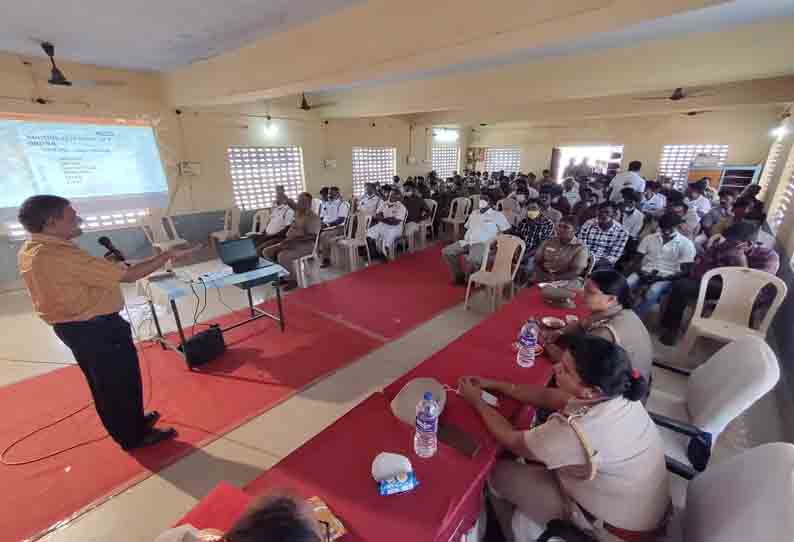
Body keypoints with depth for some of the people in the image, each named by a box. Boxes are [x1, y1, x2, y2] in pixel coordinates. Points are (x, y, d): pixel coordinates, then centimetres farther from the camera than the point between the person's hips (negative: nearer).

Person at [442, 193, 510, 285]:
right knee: (446, 251, -10)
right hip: (467, 242, 6)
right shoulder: (474, 213, 24)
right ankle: (459, 276, 3)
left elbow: (507, 232, 0)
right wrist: (465, 239, 11)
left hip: (482, 244, -6)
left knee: (473, 259, -36)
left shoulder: (497, 215, 6)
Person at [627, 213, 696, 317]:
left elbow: (685, 271, -3)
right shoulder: (649, 238, 10)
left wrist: (662, 278, -17)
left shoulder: (686, 244, 0)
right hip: (645, 274, 3)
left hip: (666, 278, -3)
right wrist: (641, 272, -11)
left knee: (653, 292, -37)